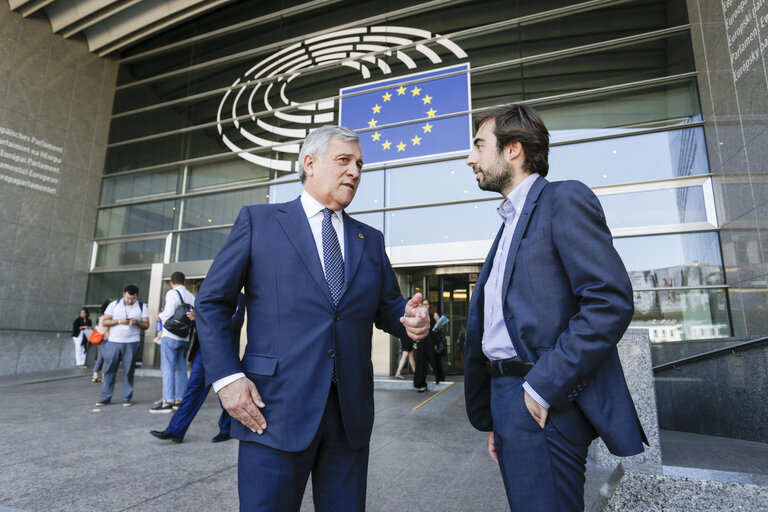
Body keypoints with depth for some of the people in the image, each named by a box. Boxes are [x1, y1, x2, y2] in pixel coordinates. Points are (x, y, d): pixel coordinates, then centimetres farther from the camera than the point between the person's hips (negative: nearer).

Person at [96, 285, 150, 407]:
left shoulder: (142, 307, 7)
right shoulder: (114, 304, 8)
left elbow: (146, 324, 5)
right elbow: (104, 322, 4)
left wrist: (137, 323, -15)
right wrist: (119, 321, -11)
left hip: (132, 343, -1)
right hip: (113, 342, 1)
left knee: (129, 371, 2)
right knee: (109, 370, 2)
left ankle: (127, 399, 9)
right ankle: (105, 398, 11)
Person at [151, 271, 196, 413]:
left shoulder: (172, 293, -7)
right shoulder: (191, 296, 11)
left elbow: (169, 312, -18)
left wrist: (160, 315, 1)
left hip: (171, 336, -6)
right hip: (185, 337, 7)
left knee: (167, 368, -4)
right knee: (181, 368, 12)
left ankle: (167, 402, -5)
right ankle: (180, 400, 17)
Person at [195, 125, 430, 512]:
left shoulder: (371, 240, 14)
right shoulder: (258, 220, 3)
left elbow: (387, 308, 15)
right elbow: (211, 303, 1)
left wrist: (409, 319, -8)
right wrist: (227, 377, -9)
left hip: (352, 413, 4)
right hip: (275, 409, -3)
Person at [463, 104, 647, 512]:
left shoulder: (564, 199, -6)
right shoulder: (509, 222, 20)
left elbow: (611, 300, -18)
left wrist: (542, 386, -19)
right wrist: (492, 417, 17)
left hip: (543, 401, -8)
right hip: (504, 396, 8)